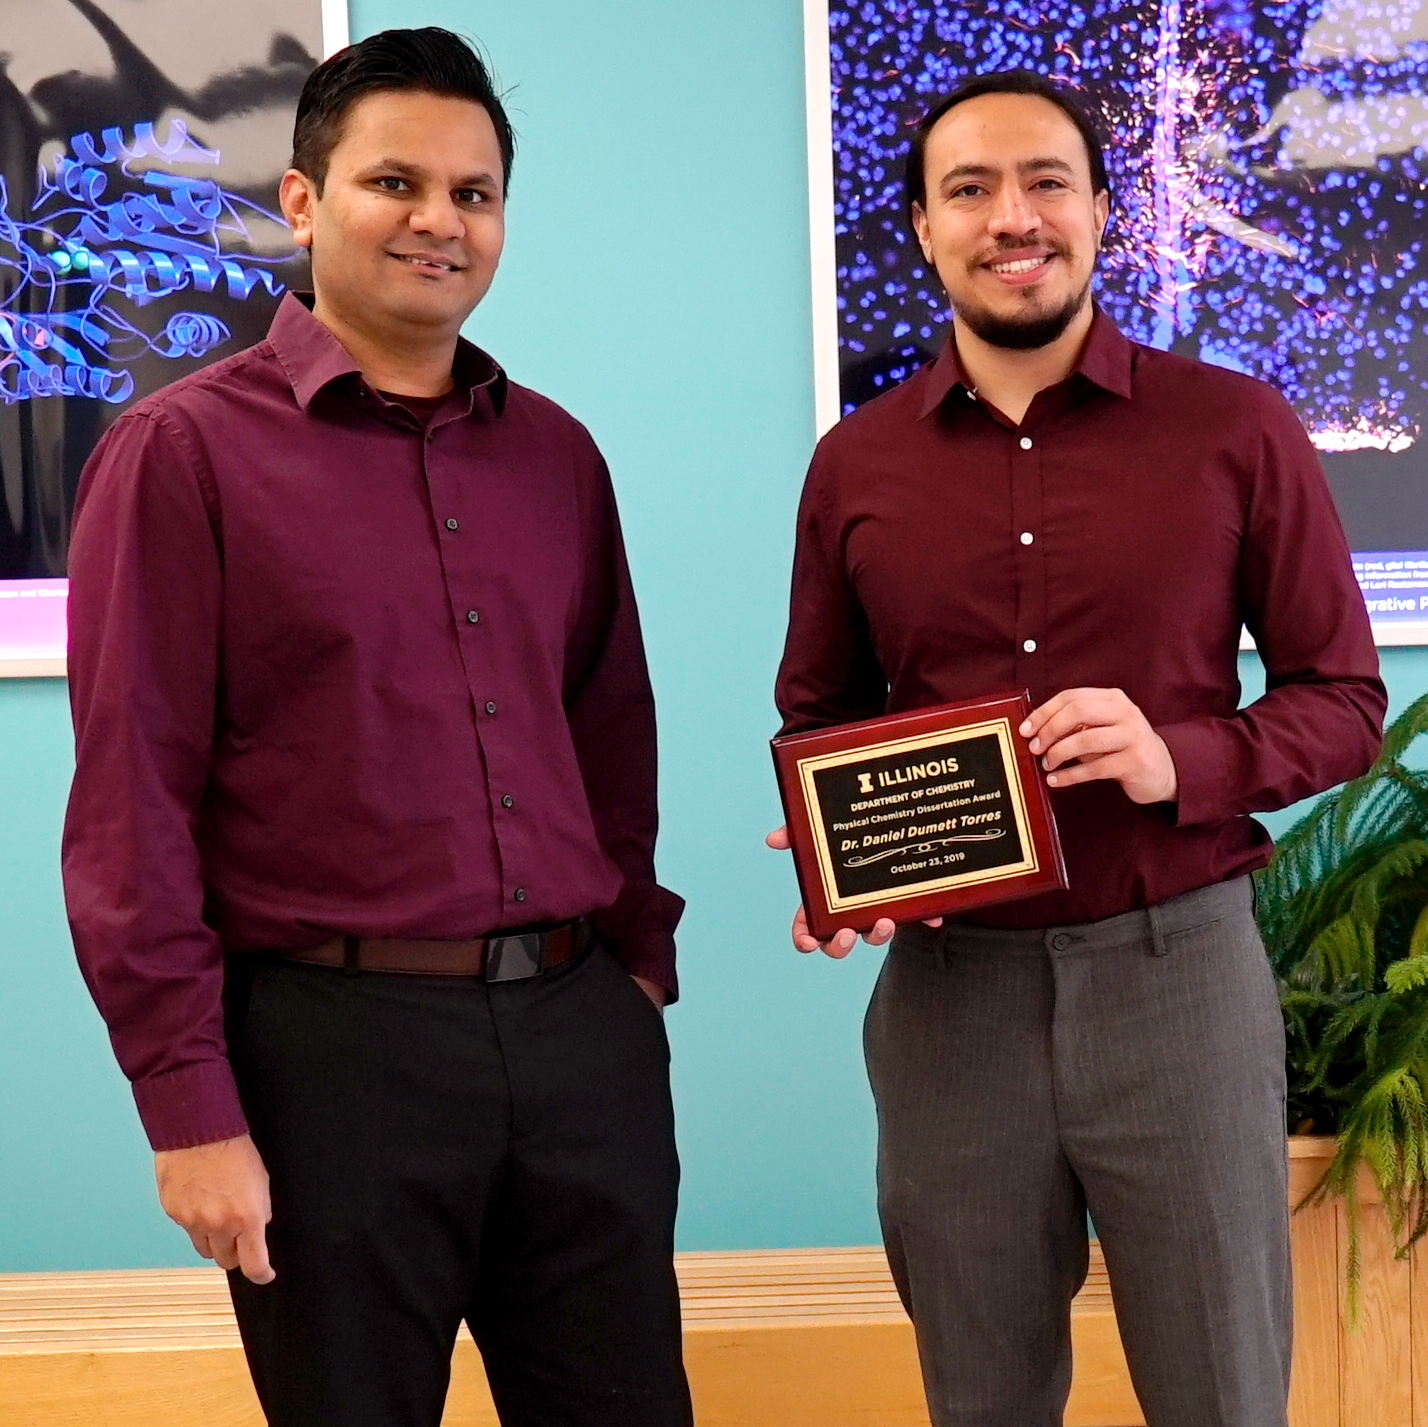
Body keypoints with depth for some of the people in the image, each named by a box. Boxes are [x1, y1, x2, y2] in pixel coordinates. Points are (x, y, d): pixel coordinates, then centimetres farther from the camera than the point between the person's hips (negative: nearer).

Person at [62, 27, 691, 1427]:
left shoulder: (555, 454, 11)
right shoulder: (183, 452, -5)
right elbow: (131, 809, -8)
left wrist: (638, 957, 11)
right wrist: (190, 1104, -11)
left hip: (580, 1029, 5)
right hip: (331, 1040, -4)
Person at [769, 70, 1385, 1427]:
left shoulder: (1236, 431, -2)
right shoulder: (856, 463, 5)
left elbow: (1343, 697, 1)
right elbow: (816, 716, 15)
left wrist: (1182, 761, -18)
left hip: (1174, 968, -2)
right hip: (946, 986, 2)